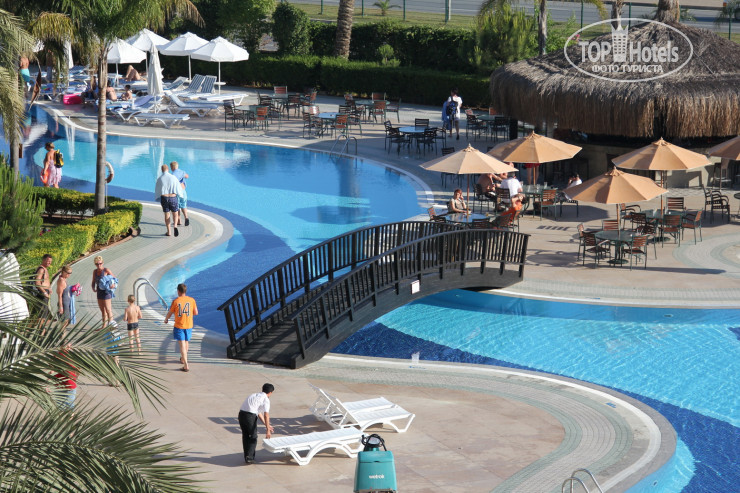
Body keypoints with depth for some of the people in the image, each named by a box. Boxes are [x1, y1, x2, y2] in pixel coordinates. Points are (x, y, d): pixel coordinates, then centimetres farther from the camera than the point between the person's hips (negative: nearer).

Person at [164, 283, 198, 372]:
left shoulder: (176, 301, -10)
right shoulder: (191, 300, -3)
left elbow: (170, 313, 2)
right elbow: (196, 313, 3)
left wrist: (166, 319, 23)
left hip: (179, 326, -4)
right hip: (189, 325, 4)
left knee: (182, 345, -6)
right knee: (186, 342, 24)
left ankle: (186, 366, -15)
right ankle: (183, 359, 45)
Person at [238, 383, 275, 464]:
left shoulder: (255, 395, 27)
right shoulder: (266, 399, 2)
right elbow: (266, 415, -7)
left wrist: (267, 425, 37)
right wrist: (268, 430, -7)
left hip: (241, 413, 7)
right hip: (250, 415, -7)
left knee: (245, 436, 19)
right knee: (253, 437, 7)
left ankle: (246, 457, 24)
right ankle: (249, 457, 0)